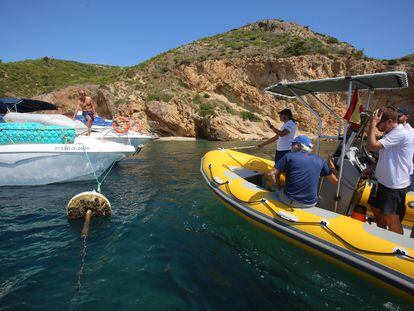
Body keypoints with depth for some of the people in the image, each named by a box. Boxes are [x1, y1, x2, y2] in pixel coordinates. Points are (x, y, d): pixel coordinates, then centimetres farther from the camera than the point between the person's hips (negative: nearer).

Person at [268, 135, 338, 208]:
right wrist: (332, 167, 30)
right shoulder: (319, 160, 4)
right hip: (310, 204, 3)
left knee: (277, 191, 28)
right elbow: (335, 180, 12)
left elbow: (271, 174, -8)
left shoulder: (289, 156, -4)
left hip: (290, 200, -3)